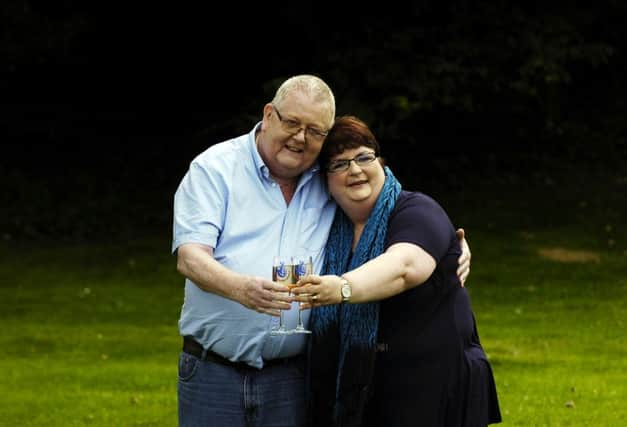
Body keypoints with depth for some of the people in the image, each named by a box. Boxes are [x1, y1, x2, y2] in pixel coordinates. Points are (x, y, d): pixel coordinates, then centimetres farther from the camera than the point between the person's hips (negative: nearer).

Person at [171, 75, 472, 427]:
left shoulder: (332, 183, 8)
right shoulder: (215, 168, -1)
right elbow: (190, 256, -13)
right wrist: (240, 288, -33)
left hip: (290, 376, 2)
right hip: (212, 371, -2)